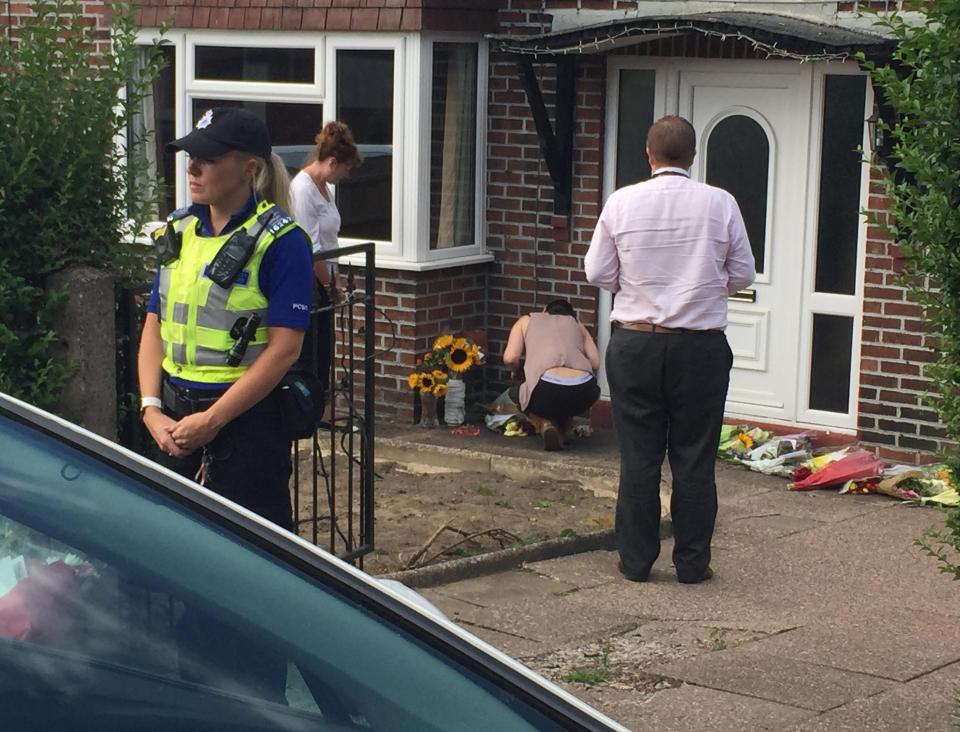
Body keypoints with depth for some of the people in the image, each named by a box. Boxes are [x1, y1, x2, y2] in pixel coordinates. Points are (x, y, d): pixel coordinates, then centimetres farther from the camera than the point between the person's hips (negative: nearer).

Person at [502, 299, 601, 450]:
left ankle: (545, 424, 5)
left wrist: (519, 370, 33)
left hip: (548, 389, -4)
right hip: (585, 392, 4)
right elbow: (595, 362, 18)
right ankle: (565, 429, 22)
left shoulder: (527, 321, 25)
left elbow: (510, 358, 10)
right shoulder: (576, 324, 30)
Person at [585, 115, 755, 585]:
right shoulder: (720, 204, -5)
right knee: (694, 459, 7)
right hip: (700, 347, 0)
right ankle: (692, 563, 12)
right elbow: (743, 274, 3)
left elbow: (597, 272, 1)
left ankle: (636, 560, 14)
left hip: (634, 343, 1)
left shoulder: (622, 202, -4)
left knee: (638, 457, 8)